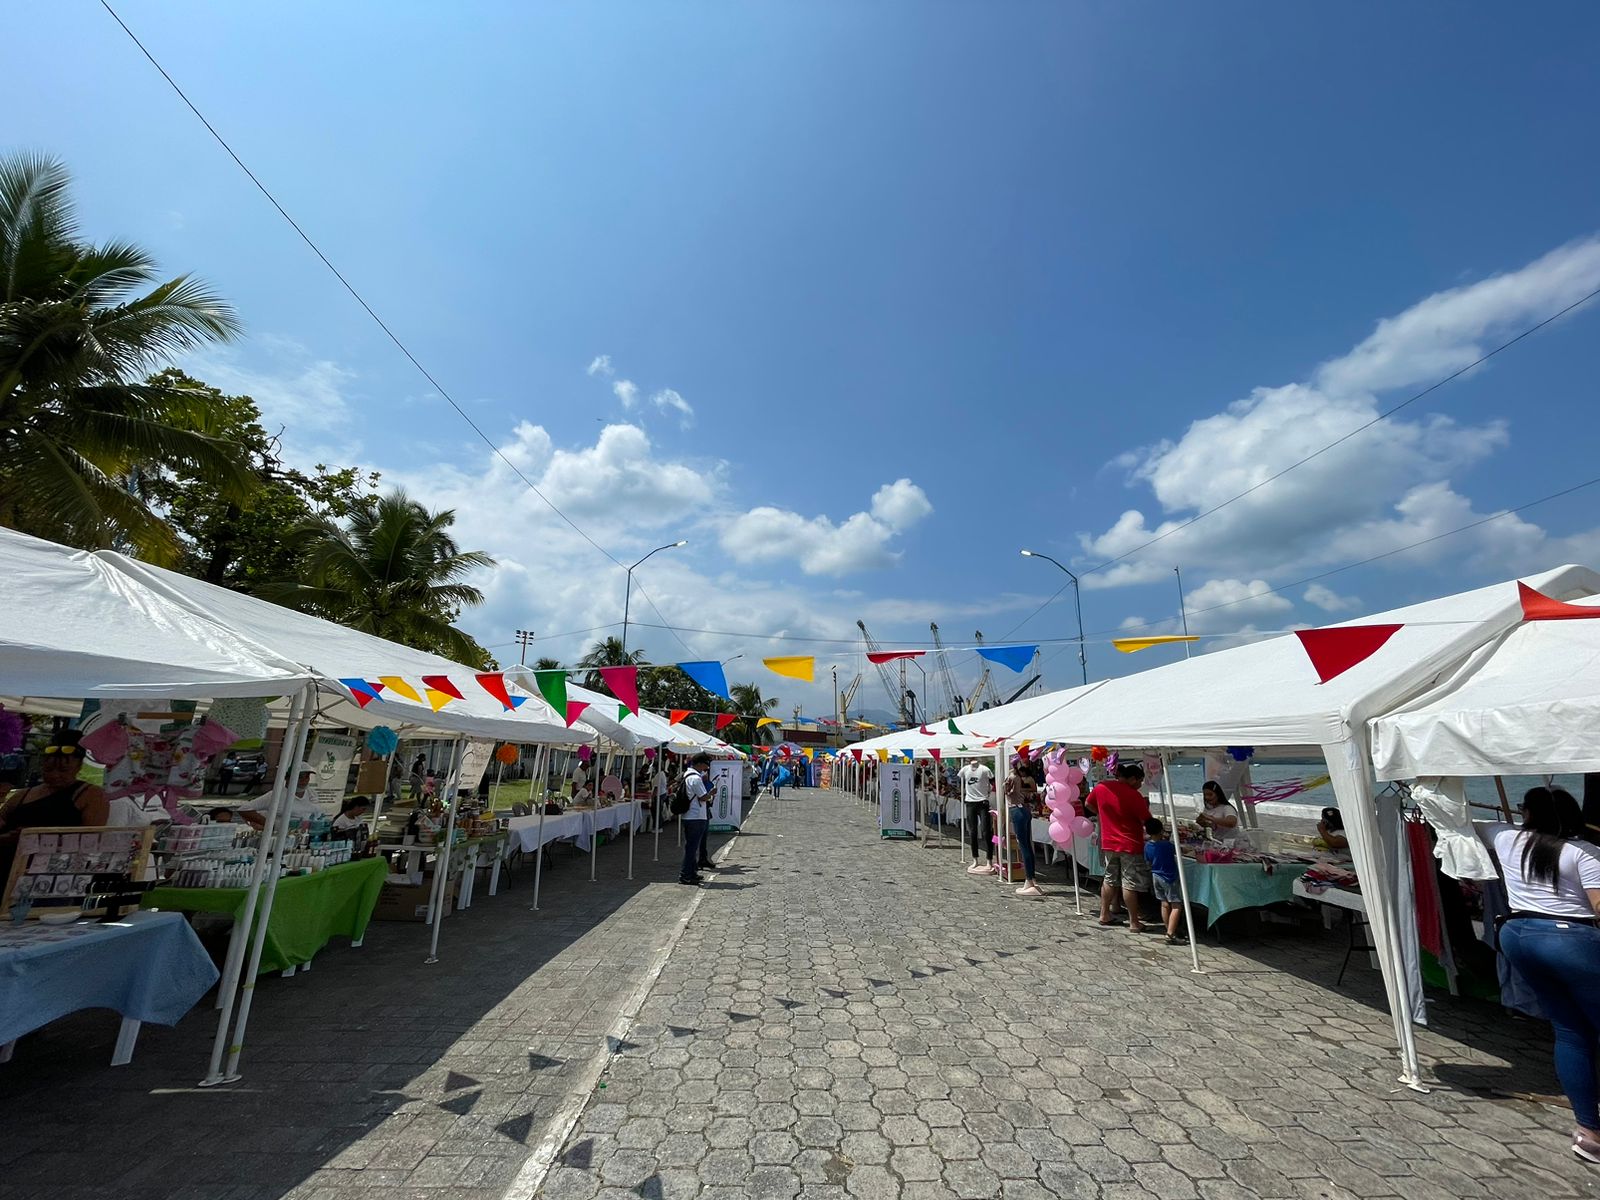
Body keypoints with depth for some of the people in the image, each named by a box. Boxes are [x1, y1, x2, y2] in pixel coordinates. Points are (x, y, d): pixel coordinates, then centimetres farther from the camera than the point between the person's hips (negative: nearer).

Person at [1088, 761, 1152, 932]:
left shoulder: (1100, 787, -2)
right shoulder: (1134, 795, -19)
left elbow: (1088, 804, 14)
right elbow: (1147, 821, -11)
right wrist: (1146, 806, 7)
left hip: (1108, 844, 5)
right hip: (1130, 845, -5)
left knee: (1110, 880, 18)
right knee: (1130, 884, 3)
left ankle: (1104, 915, 26)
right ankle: (1134, 923, 12)